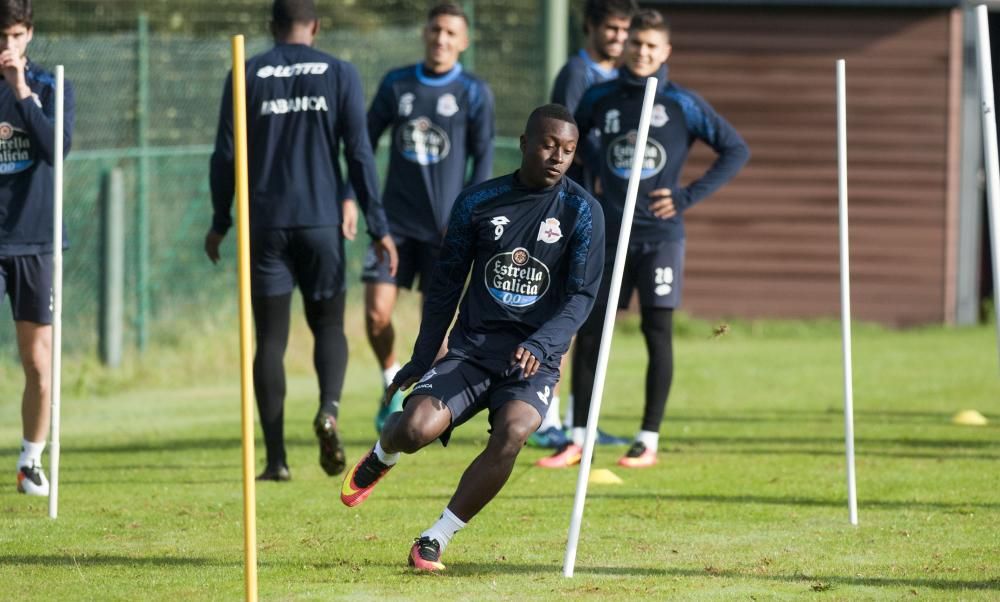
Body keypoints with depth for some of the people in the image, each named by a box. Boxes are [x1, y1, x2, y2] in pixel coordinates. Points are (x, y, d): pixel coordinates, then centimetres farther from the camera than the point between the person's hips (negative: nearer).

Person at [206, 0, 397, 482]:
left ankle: (276, 458, -3)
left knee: (271, 337, 3)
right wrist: (377, 226, 3)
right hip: (321, 223, 0)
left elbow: (225, 156, 3)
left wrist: (220, 223, 13)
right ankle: (329, 408, -17)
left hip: (266, 224, 0)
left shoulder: (246, 76, 3)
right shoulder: (339, 75, 2)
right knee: (328, 324, 13)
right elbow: (359, 154, -1)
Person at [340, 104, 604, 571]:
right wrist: (422, 358, 13)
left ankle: (436, 540, -15)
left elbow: (581, 295, -5)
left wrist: (540, 345, -22)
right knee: (417, 427, -24)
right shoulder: (478, 202, 3)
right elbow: (446, 284, 12)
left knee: (511, 432, -32)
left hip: (536, 360, -1)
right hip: (472, 349, 1)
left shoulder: (581, 211, -1)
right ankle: (383, 454, 18)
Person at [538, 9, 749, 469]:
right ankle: (577, 439, 8)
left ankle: (649, 440, 5)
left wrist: (688, 197, -7)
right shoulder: (600, 99, 5)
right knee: (588, 332, 1)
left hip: (660, 235, -3)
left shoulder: (682, 104, -2)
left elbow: (736, 150, 0)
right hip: (611, 235, 3)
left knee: (658, 332, -2)